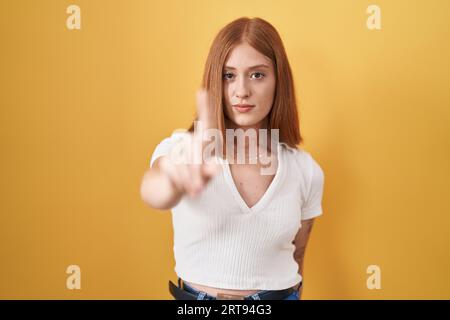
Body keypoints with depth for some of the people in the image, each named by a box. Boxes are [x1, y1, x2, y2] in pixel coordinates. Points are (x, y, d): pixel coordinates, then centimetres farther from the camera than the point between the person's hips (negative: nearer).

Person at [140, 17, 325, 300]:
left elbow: (296, 256, 4)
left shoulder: (307, 171, -8)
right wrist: (175, 179, -57)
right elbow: (153, 193, -37)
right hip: (195, 296, 0)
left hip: (279, 294, 1)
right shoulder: (179, 148, -15)